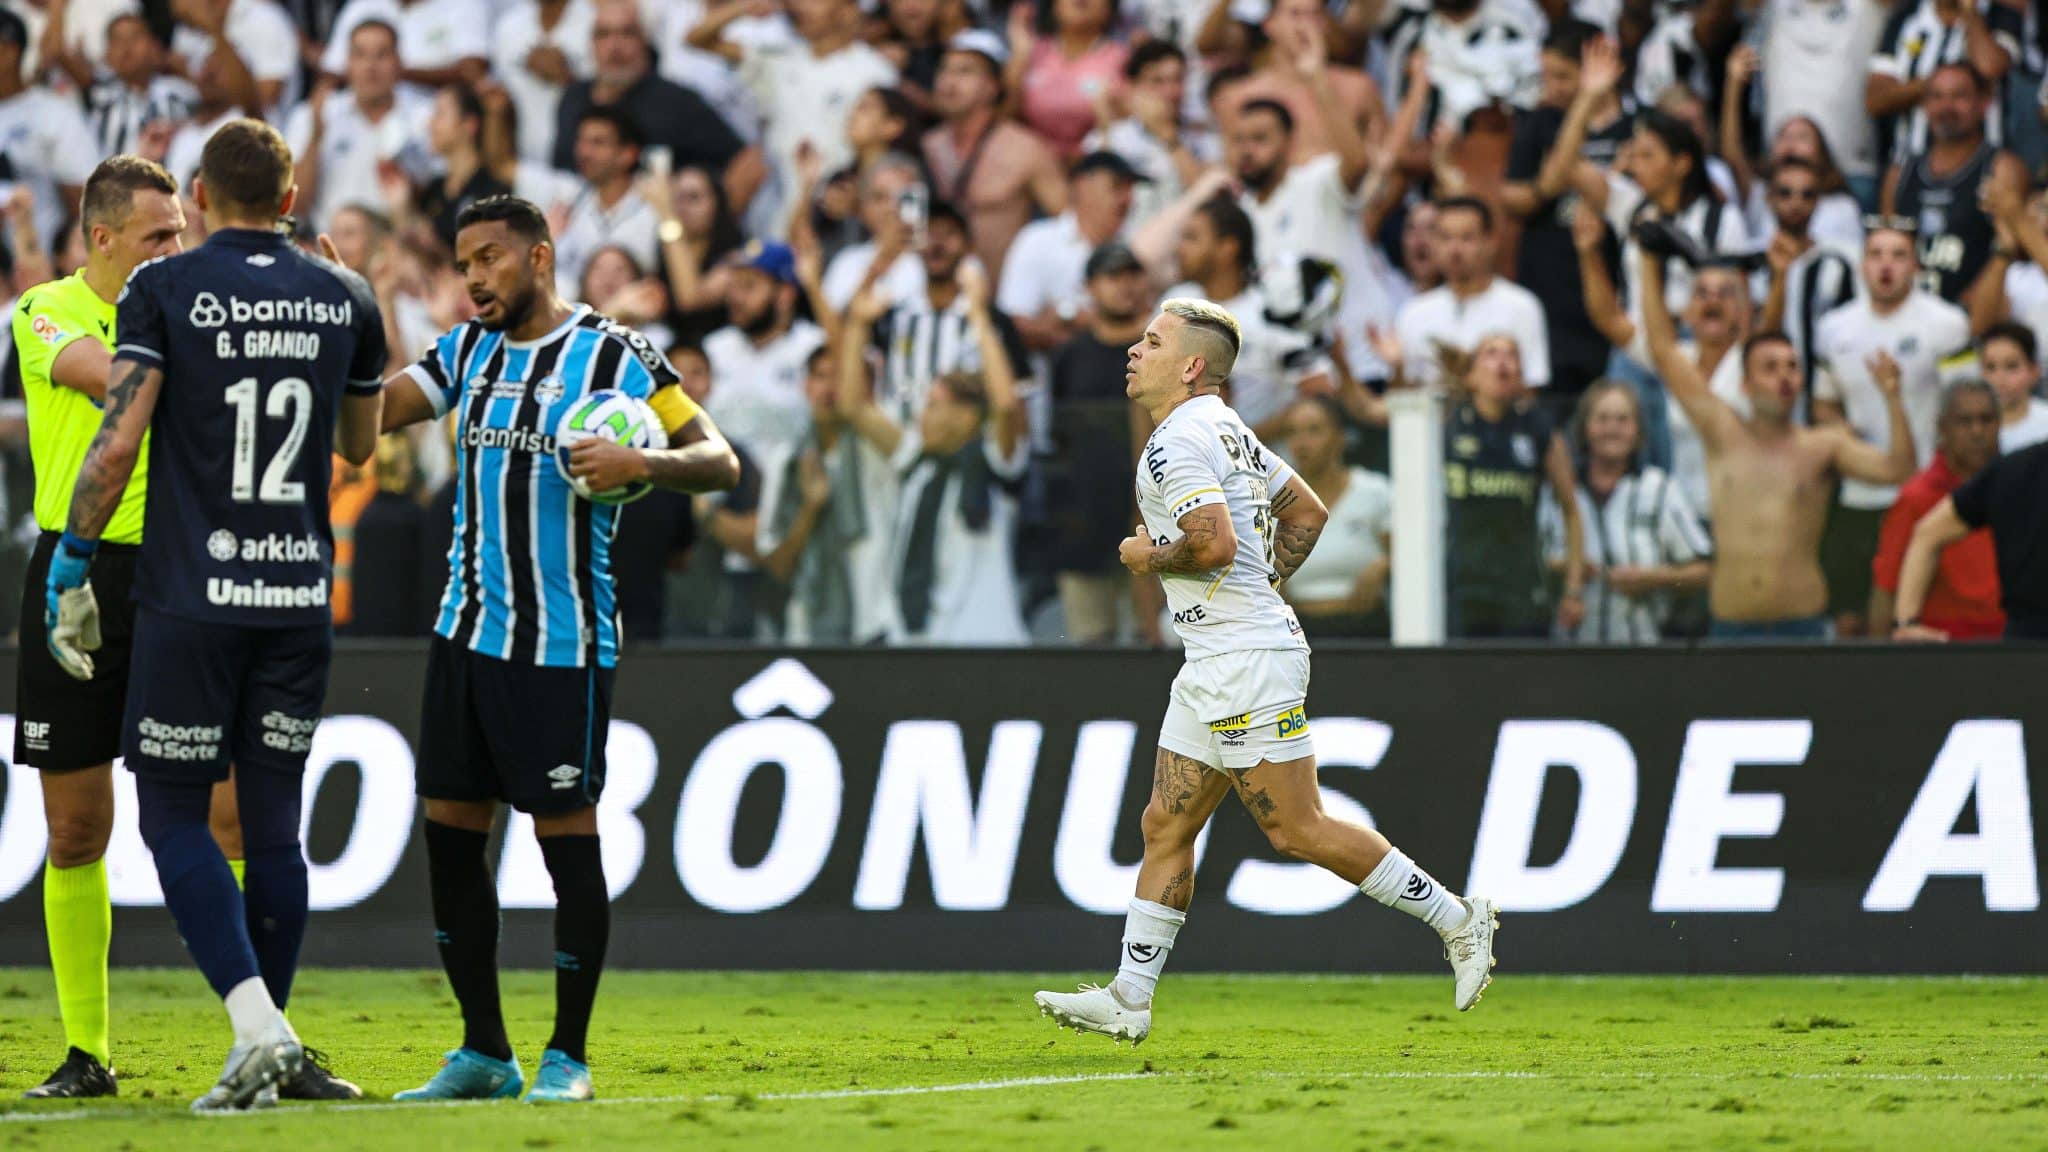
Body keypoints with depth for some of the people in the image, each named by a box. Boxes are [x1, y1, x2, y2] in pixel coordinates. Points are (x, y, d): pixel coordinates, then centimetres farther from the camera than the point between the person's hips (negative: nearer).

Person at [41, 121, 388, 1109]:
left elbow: (119, 441, -12)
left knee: (172, 815, 2)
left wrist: (70, 571, -3)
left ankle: (256, 1027, -14)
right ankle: (269, 1043, 12)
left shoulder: (163, 291, -5)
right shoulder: (345, 300, 6)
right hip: (300, 596, 4)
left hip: (191, 594, -3)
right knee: (272, 819, 10)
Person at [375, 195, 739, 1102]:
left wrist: (644, 463, -27)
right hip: (466, 633, 6)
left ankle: (567, 1055, 5)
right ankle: (483, 1052, 15)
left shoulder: (613, 356, -6)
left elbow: (720, 461, -9)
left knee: (567, 834, -3)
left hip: (561, 644, -6)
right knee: (450, 828, 6)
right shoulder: (468, 352, 12)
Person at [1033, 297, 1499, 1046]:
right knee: (1165, 826, 8)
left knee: (1297, 829, -7)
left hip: (1246, 659, -11)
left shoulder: (1178, 441, -15)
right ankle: (1129, 1000, 8)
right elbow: (1308, 514, 23)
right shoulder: (1227, 430, 16)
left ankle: (1455, 918, 1)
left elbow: (1215, 542, -28)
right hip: (1214, 667, 11)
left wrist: (1150, 556, -10)